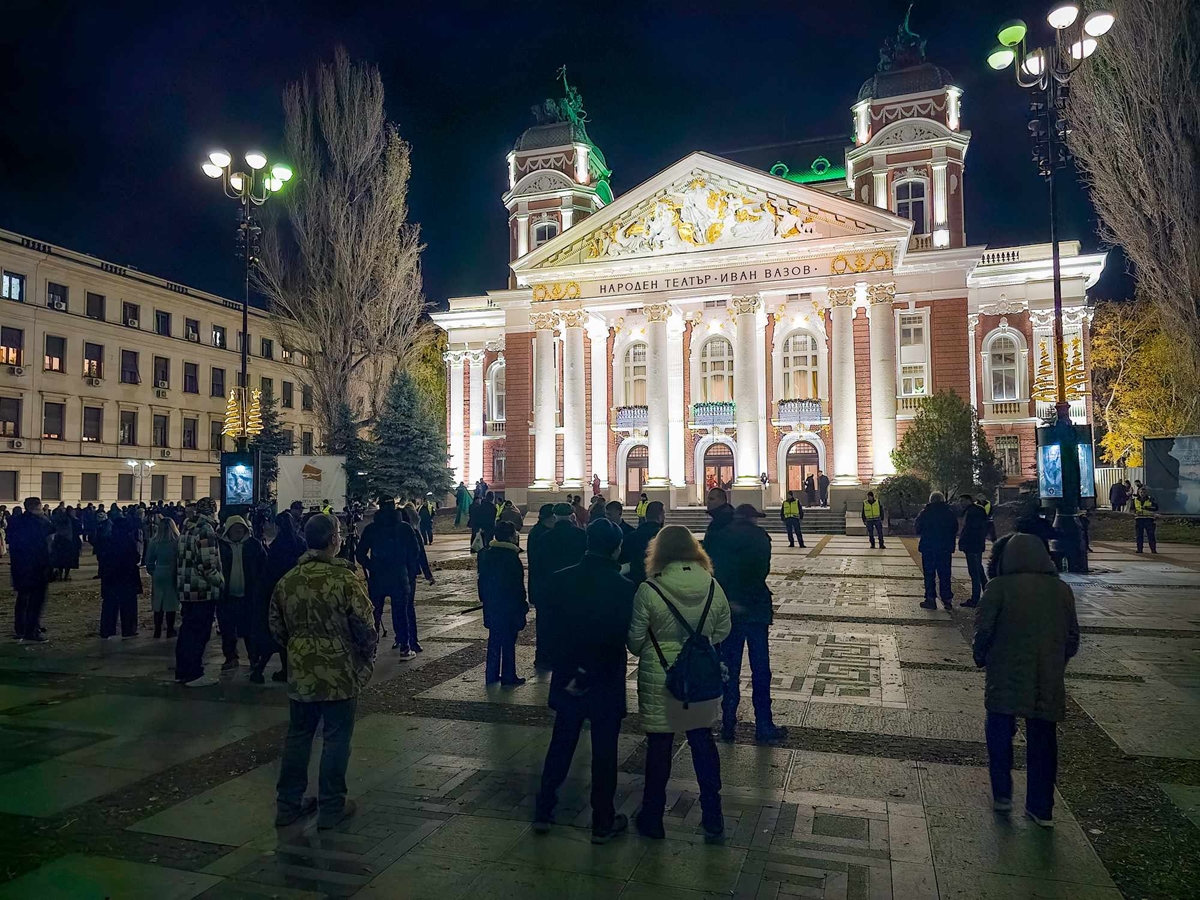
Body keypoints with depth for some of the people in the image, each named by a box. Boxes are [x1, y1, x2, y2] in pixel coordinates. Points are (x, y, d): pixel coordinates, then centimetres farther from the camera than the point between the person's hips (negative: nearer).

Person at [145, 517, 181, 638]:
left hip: (158, 576, 2)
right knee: (171, 603, 6)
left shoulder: (154, 542, -5)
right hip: (172, 576, -2)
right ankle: (170, 631, 11)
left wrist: (153, 573, 15)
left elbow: (149, 561, 1)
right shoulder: (177, 542, -12)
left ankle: (157, 631, 15)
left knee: (158, 603, 11)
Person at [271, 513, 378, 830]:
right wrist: (366, 661, 3)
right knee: (336, 739, 7)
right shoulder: (345, 579, -17)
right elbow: (365, 628, -14)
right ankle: (331, 807, 16)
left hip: (300, 673, 6)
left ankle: (288, 804, 27)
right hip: (340, 673, -5)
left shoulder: (287, 580, 1)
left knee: (298, 735, 18)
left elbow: (277, 628, 10)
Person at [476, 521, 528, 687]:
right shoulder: (512, 557, -17)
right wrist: (523, 605, -6)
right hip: (509, 606, -7)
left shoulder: (486, 554, 4)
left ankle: (491, 675, 20)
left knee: (494, 639, 15)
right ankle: (508, 677, 7)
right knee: (508, 642, 2)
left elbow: (482, 579, 11)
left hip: (491, 605, 7)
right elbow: (517, 585, -14)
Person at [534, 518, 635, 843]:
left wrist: (565, 666, 4)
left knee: (560, 745, 20)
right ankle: (603, 822, 23)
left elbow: (545, 627, -3)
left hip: (567, 680, 3)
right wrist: (592, 674, -8)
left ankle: (544, 811, 30)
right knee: (604, 752, 11)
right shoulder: (624, 589, -17)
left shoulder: (560, 581, -8)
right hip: (606, 684, -3)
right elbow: (627, 638, -15)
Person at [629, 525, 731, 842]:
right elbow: (722, 631, 3)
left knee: (659, 748, 12)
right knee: (703, 743, 18)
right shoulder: (712, 586, -8)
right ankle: (713, 819, 26)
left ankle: (652, 819, 26)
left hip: (659, 682, -3)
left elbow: (634, 641, -11)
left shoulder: (648, 591, -19)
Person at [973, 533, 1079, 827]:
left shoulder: (1000, 587, -10)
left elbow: (983, 630, -11)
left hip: (1005, 679, -3)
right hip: (1048, 682, 3)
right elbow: (1073, 637, 7)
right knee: (1043, 741, 12)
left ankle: (1002, 795, 18)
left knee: (1000, 734, 14)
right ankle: (1041, 808, 18)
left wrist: (981, 659, 6)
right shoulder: (1062, 589, 2)